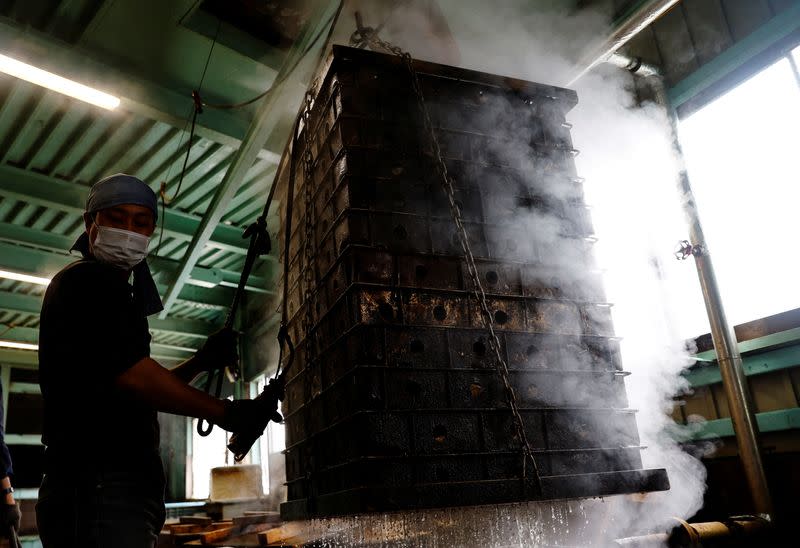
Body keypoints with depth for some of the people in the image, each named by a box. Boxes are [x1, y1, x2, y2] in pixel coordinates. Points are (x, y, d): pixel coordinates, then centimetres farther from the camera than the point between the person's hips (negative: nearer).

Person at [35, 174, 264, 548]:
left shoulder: (107, 286, 24)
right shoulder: (89, 280, -7)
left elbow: (135, 395, 24)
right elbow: (132, 376, -19)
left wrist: (200, 363, 10)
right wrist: (225, 413, -15)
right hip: (102, 488, -10)